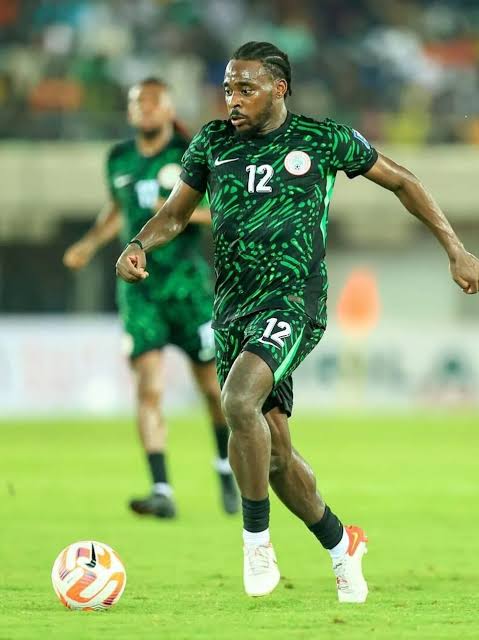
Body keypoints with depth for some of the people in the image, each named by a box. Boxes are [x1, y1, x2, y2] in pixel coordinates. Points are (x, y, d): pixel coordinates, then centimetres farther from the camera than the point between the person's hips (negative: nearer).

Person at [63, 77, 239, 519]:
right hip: (137, 285, 2)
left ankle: (227, 469, 31)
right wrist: (90, 244, 14)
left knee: (213, 384, 5)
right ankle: (162, 491, -16)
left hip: (186, 280, -2)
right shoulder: (119, 160, 9)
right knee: (148, 386, -12)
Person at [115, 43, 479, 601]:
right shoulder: (213, 143, 8)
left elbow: (399, 181, 11)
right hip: (231, 310, 5)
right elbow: (176, 213, 18)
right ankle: (341, 545, 28)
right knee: (275, 454, 6)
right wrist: (139, 245, -4)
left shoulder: (325, 139, -1)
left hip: (292, 300, -5)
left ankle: (256, 538, -17)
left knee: (239, 402, -31)